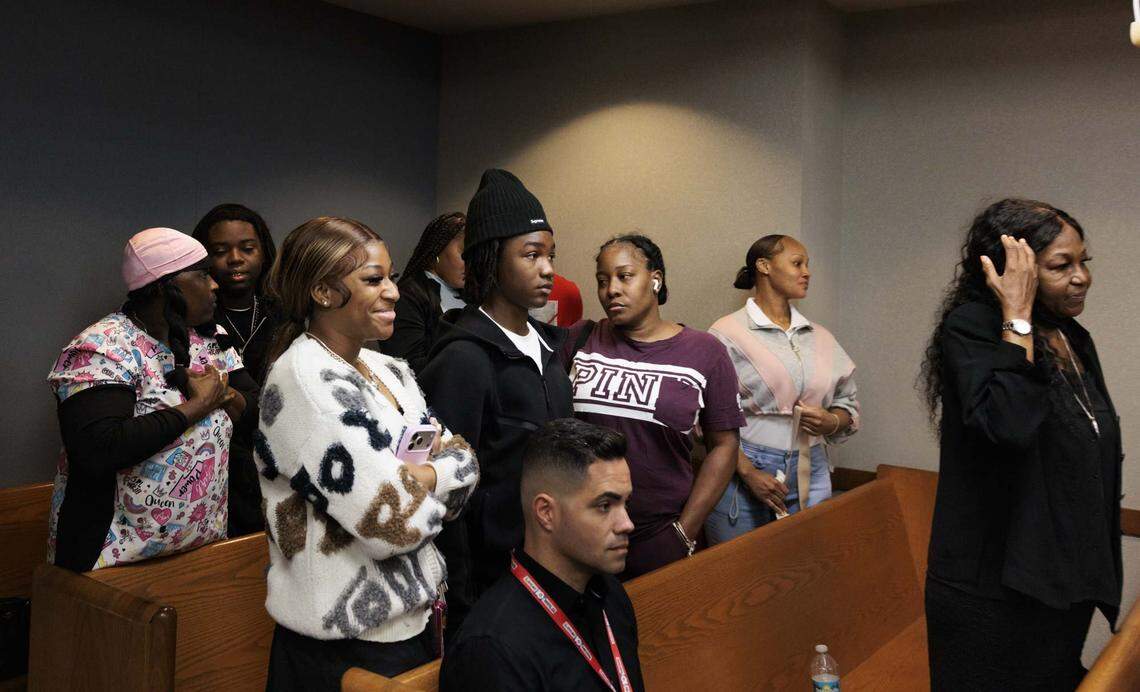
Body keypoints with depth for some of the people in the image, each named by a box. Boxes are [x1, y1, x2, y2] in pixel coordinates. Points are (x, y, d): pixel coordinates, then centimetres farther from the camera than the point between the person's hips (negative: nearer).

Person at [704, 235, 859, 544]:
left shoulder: (821, 338, 12)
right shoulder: (727, 333, -6)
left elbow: (848, 404, 18)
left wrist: (832, 422, -4)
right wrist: (748, 473, -15)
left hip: (811, 477, 5)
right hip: (741, 474, -4)